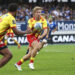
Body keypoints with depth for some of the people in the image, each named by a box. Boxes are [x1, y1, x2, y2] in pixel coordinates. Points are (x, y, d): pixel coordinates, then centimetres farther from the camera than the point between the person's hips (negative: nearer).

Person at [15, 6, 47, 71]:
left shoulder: (43, 20, -8)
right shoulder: (31, 20, -12)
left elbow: (45, 31, -17)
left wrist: (41, 36, -36)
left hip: (37, 37, 4)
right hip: (31, 36, -4)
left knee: (30, 54, 3)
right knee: (37, 46, -32)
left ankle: (18, 64, 21)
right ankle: (31, 63, -20)